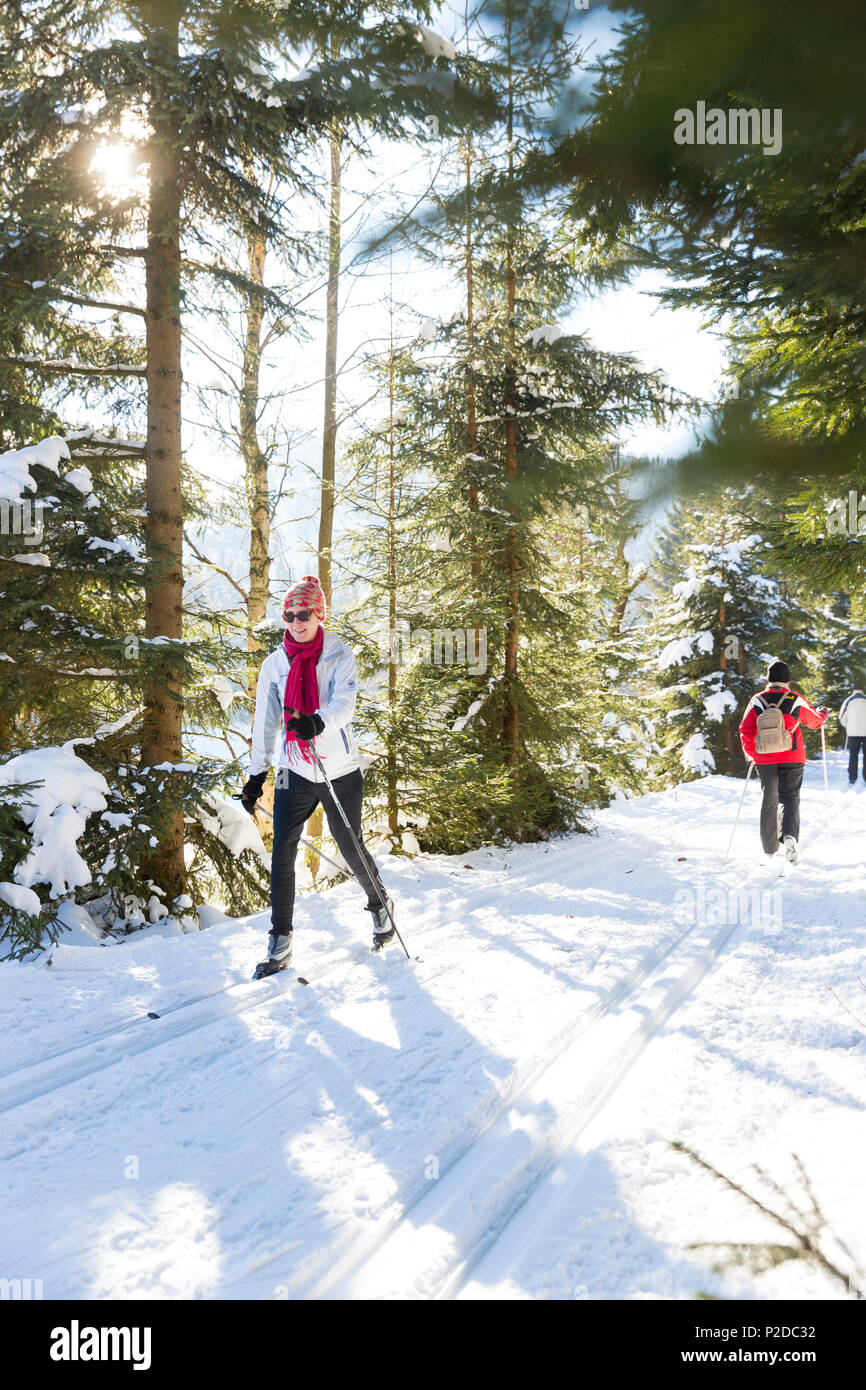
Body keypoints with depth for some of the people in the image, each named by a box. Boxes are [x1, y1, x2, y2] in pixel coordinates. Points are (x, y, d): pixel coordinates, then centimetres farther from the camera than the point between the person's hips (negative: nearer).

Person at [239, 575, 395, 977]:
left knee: (351, 848, 10)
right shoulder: (274, 665, 3)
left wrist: (317, 722, -44)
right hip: (295, 774, 2)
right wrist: (256, 775, 5)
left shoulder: (339, 657, -7)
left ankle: (380, 906, 39)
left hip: (340, 771, -2)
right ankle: (281, 943, 3)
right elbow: (265, 722, 7)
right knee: (282, 853, -6)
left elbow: (344, 705, -23)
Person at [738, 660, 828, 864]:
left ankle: (769, 847, 20)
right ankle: (790, 836, -19)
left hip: (764, 759, 1)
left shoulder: (756, 701, -4)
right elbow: (814, 721, 10)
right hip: (792, 758, -1)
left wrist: (750, 752, 14)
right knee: (790, 797, 7)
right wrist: (823, 715, 34)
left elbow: (745, 729, -1)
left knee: (769, 800, 13)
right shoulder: (797, 700, -6)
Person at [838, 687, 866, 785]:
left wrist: (846, 727, 18)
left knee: (853, 755, 5)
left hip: (853, 733, 0)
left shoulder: (849, 700, 2)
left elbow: (842, 717, 3)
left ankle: (852, 779, -1)